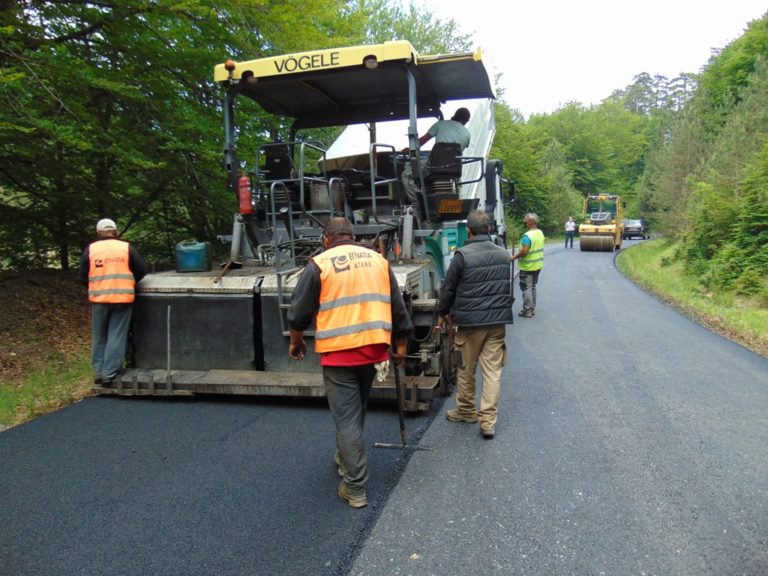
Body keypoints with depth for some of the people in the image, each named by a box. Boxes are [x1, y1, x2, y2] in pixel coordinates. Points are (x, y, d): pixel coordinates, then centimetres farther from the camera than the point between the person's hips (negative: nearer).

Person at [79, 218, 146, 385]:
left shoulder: (90, 249, 4)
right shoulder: (127, 248, 1)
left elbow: (83, 277, 6)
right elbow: (142, 271, 3)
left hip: (99, 299, 1)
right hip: (123, 298, -1)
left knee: (99, 337, 15)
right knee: (117, 337, 3)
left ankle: (99, 372, 19)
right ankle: (109, 374, 2)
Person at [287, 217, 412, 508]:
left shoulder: (319, 264, -2)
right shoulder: (378, 260, 10)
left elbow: (299, 313, 0)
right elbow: (398, 310, 12)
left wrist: (296, 342, 17)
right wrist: (400, 347, 21)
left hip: (338, 352, -4)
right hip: (373, 349, 5)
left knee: (346, 419, 3)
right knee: (356, 411, 24)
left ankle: (355, 489, 8)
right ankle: (345, 459, 43)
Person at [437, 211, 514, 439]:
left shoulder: (462, 255, -12)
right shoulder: (503, 254, 6)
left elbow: (448, 288, -5)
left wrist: (442, 313, 9)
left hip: (469, 321, -4)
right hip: (498, 320, 4)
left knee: (466, 370, 13)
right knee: (493, 371, 6)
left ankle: (466, 411, 29)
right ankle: (488, 420, 7)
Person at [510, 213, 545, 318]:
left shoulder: (527, 235, -23)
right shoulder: (540, 233, 5)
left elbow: (524, 251, -28)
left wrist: (514, 257, -16)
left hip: (528, 266, -8)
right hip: (537, 265, 8)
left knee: (526, 288, 0)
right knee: (533, 287, 17)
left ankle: (527, 310, 4)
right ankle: (532, 309, 24)